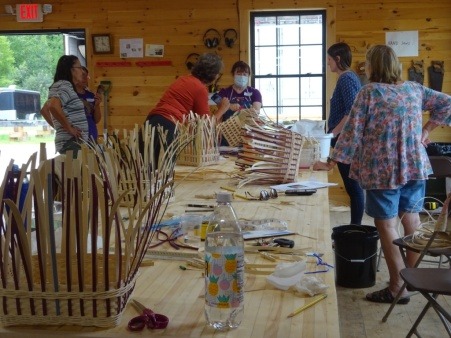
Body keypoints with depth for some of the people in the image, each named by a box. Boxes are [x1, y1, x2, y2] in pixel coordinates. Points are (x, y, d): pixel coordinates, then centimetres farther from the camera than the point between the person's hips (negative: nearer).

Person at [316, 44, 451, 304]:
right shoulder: (415, 89, 9)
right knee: (411, 218, 16)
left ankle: (397, 287, 4)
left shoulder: (370, 91, -8)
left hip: (383, 168, -6)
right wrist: (426, 130, 17)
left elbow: (353, 129, -10)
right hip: (415, 165, 6)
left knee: (387, 224, 0)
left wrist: (336, 159, -3)